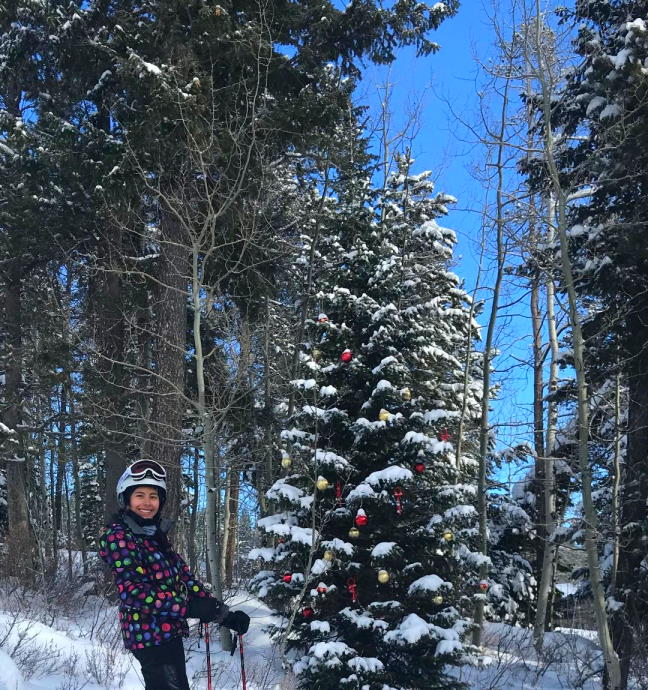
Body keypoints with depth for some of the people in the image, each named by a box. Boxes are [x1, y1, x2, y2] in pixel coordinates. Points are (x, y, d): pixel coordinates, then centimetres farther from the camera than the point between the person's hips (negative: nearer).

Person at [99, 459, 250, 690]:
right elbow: (133, 592, -22)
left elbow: (183, 575, 10)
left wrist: (221, 612, 2)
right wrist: (189, 607, -24)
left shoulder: (156, 534, 12)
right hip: (150, 634, -9)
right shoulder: (118, 537, -13)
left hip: (168, 631, 9)